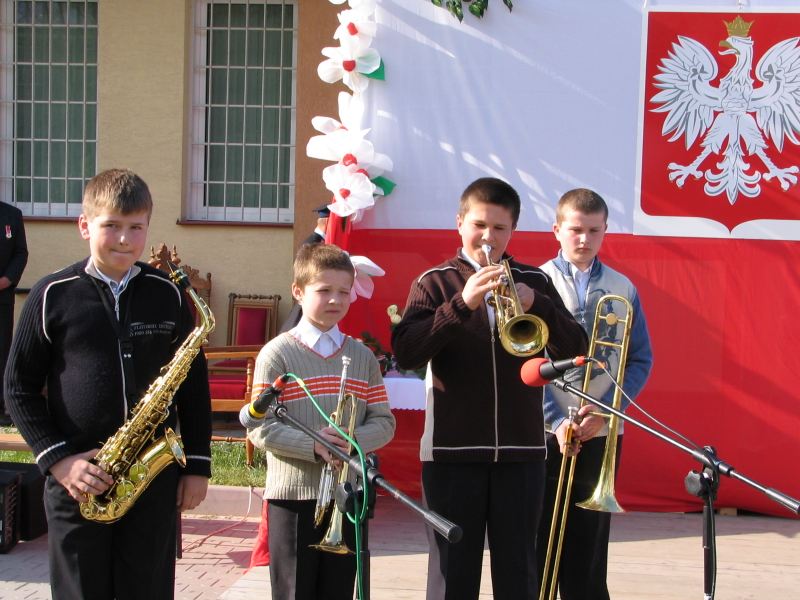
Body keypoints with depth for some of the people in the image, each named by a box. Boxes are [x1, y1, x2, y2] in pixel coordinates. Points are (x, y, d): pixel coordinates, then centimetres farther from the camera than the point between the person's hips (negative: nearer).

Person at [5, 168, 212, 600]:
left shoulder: (168, 295, 3)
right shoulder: (53, 295, -2)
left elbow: (194, 386, 8)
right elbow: (20, 388, 1)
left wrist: (197, 465, 4)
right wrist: (57, 460, -9)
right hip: (77, 483, -1)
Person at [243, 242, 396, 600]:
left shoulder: (362, 356, 10)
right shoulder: (277, 353, -3)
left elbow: (384, 422, 6)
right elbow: (260, 428, -10)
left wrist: (353, 441, -15)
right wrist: (313, 445, -22)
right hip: (293, 494, -3)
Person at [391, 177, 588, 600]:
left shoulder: (533, 283, 9)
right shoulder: (434, 283, 2)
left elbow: (574, 350, 1)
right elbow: (405, 353, -12)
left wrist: (536, 305, -16)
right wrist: (462, 303, -23)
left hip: (520, 451, 2)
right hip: (452, 451, -2)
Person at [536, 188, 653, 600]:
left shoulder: (623, 290, 5)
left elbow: (640, 361, 4)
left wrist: (605, 411, -11)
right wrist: (556, 419, -15)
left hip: (602, 434, 2)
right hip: (545, 432, -2)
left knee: (589, 546, 8)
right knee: (537, 544, 4)